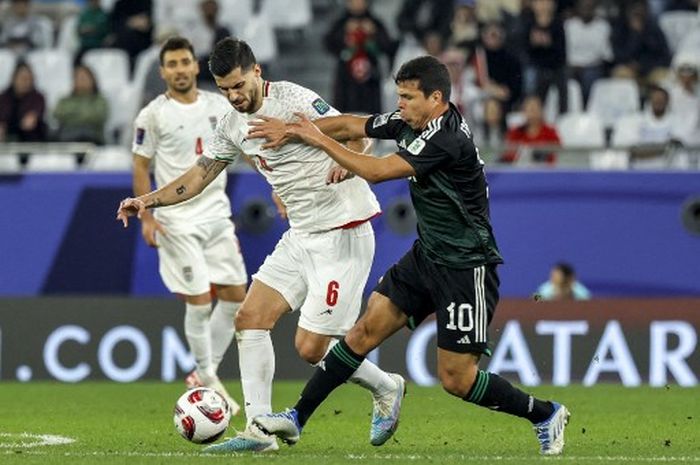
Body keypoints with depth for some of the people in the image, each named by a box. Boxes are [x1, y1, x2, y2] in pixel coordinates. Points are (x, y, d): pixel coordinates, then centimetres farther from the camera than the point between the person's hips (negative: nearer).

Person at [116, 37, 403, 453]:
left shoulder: (294, 100, -16)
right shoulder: (233, 126, 8)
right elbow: (198, 177, 15)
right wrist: (147, 201, 1)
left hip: (343, 236, -8)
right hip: (301, 236, 8)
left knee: (311, 348, -7)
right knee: (251, 318, -1)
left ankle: (385, 388, 18)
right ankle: (259, 430, 2)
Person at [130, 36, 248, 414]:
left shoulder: (218, 106, 7)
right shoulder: (153, 115, -6)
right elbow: (140, 167, -3)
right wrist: (147, 217, -10)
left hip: (217, 214, 5)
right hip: (178, 222, -5)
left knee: (235, 295, 4)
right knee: (199, 302, -8)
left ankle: (205, 373, 18)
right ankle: (208, 382, 6)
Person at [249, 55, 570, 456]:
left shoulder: (447, 139, -25)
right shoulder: (410, 123, 1)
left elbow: (375, 171, -24)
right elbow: (349, 125, 13)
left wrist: (319, 140, -15)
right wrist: (290, 132, 5)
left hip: (465, 269, -8)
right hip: (426, 257, 8)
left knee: (456, 379, -6)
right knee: (366, 331, 2)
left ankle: (546, 415, 12)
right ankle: (298, 419, 7)